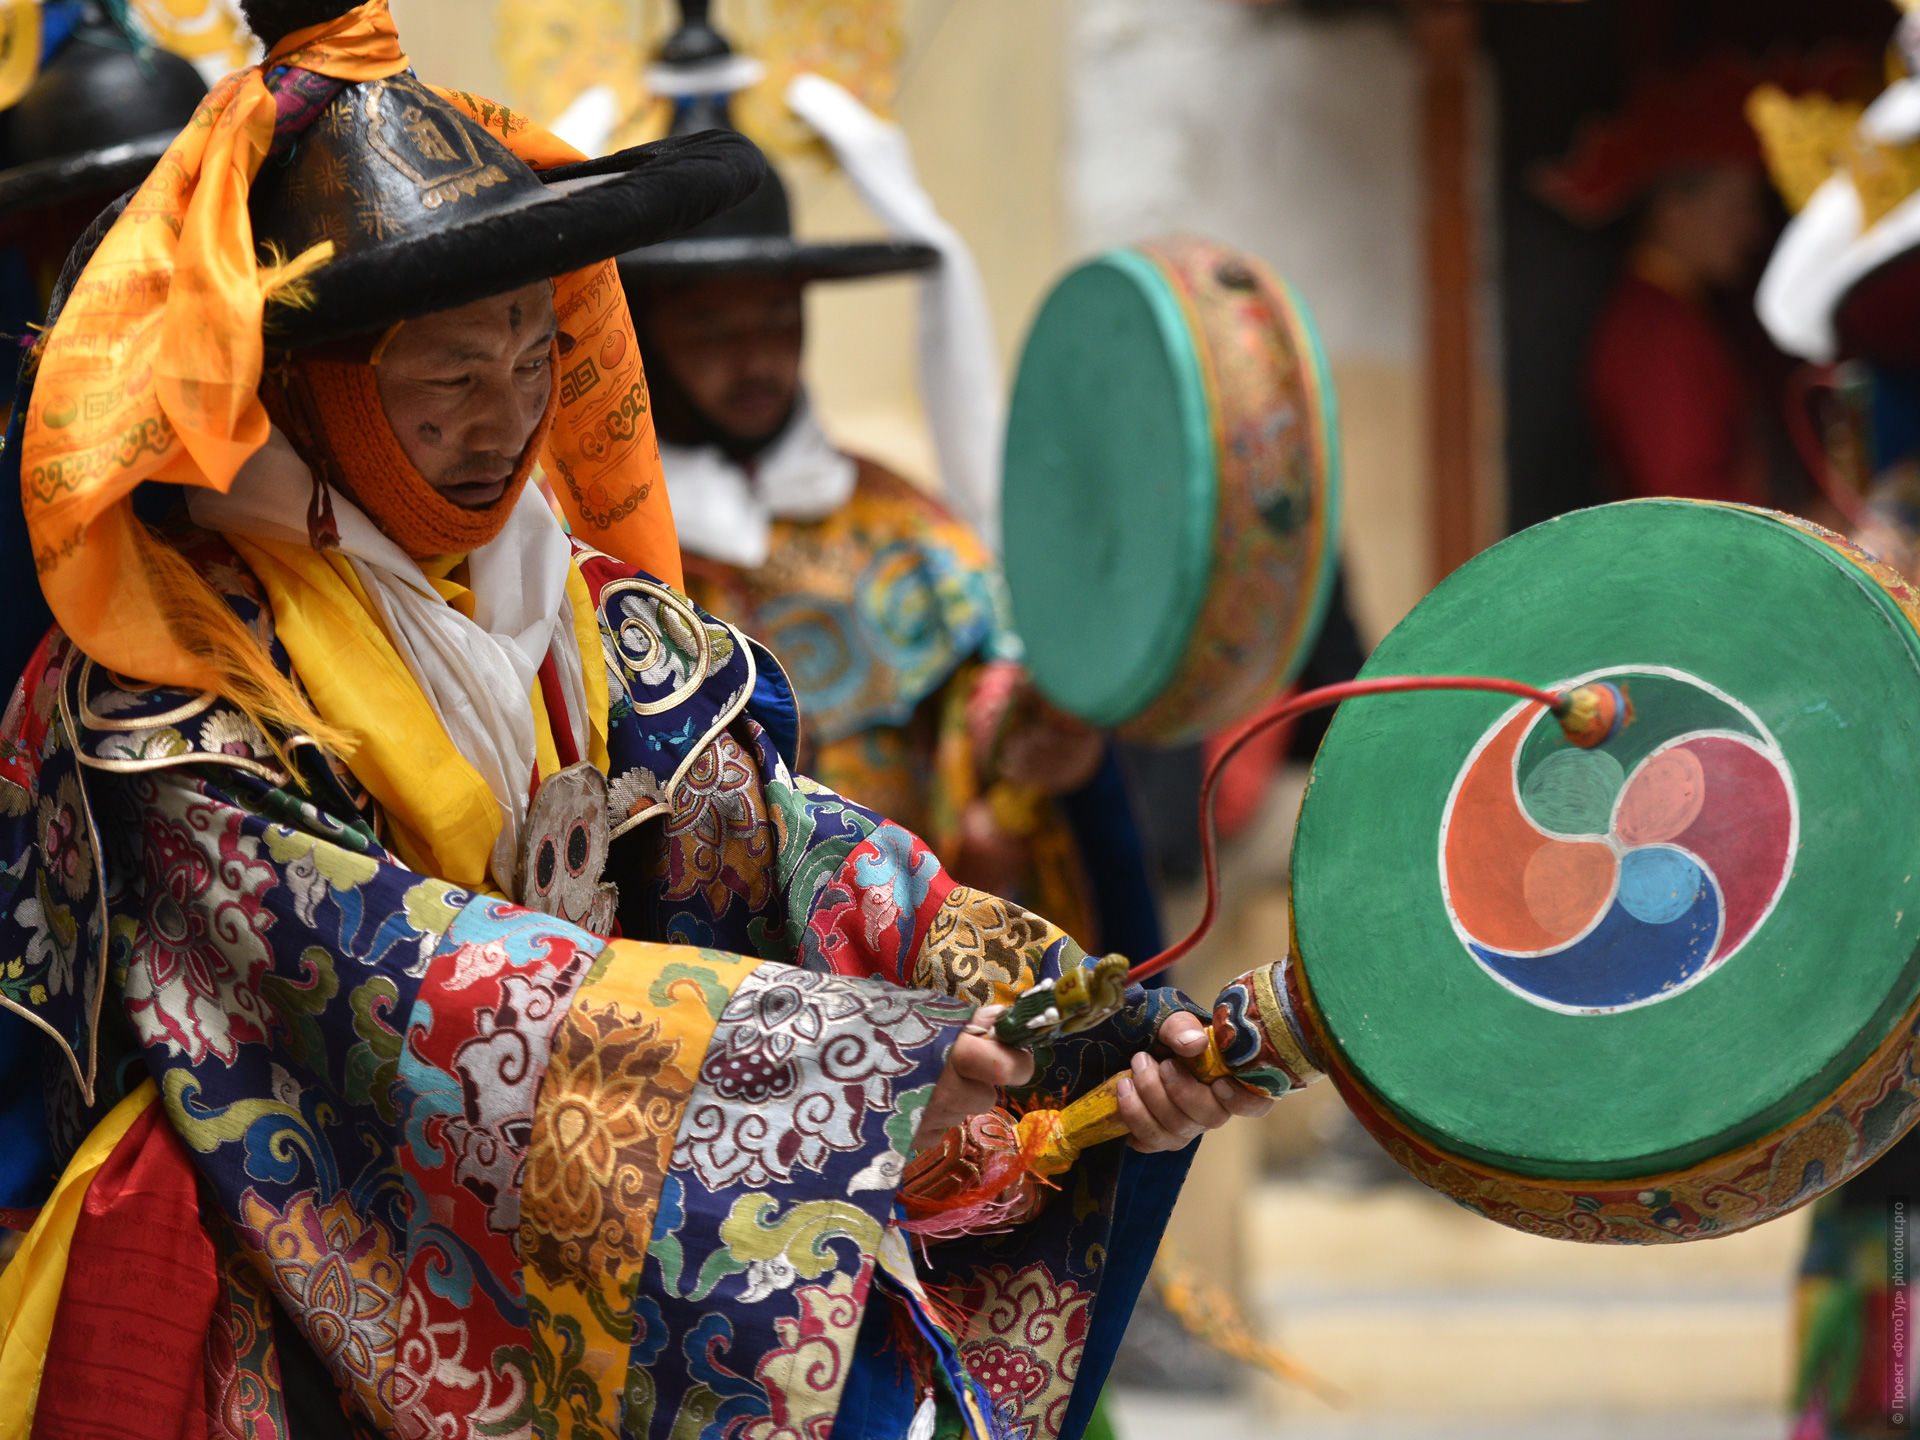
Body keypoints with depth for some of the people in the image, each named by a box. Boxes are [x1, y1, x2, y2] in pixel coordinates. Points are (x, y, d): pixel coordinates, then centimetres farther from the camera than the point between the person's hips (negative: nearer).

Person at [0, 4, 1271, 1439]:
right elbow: (384, 973, -21)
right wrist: (858, 1055, -28)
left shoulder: (602, 622, 9)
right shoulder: (174, 687, -11)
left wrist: (1092, 1022, -18)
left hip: (589, 1307, 5)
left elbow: (785, 837, -1)